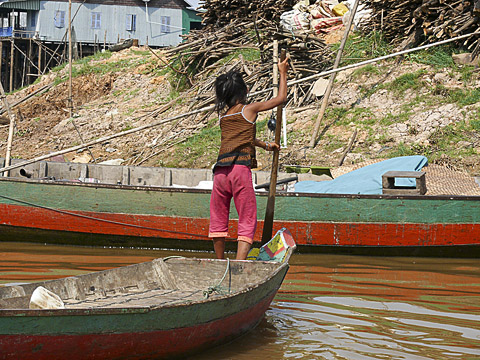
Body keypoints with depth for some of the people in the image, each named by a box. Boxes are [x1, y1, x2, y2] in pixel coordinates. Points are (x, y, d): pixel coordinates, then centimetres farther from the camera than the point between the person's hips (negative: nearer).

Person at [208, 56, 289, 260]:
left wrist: (265, 145, 52)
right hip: (240, 168, -5)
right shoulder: (249, 109, 5)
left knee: (218, 220, 16)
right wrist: (282, 72, 27)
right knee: (247, 221, -2)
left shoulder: (224, 116, 20)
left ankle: (221, 264, 25)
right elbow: (281, 98, 14)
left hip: (220, 170, 5)